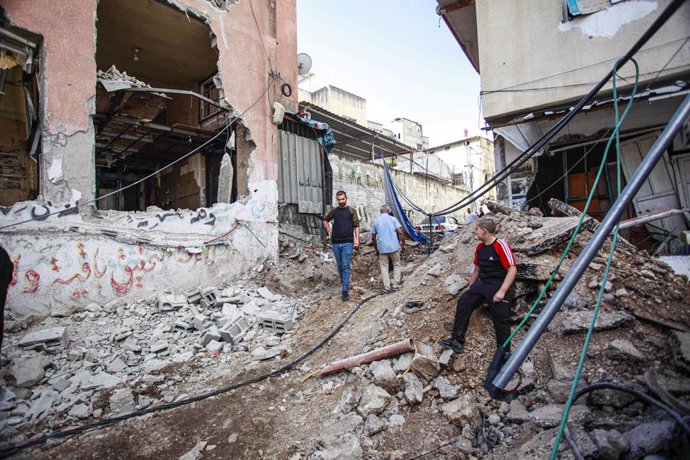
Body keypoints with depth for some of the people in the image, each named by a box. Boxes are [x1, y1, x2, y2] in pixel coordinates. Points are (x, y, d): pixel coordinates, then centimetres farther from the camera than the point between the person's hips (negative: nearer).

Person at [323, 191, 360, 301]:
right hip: (336, 243, 4)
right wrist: (329, 230, 11)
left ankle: (345, 291, -8)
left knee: (346, 266, -8)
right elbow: (325, 220, 26)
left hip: (347, 243, -4)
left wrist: (357, 239, -11)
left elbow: (356, 226, -1)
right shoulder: (333, 211, 9)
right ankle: (344, 284, 28)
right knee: (340, 266, 12)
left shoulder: (352, 211, 0)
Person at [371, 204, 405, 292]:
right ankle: (396, 284, 16)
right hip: (394, 246, -1)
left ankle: (387, 286, 10)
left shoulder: (375, 221, 6)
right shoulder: (393, 219, -1)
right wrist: (403, 244, 1)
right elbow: (400, 233, -10)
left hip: (382, 248, 1)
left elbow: (373, 237, 9)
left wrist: (376, 248, 21)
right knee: (396, 264, 16)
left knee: (384, 266, 11)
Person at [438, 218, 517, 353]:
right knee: (463, 302, -6)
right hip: (482, 284, 7)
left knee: (500, 318, -7)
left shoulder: (501, 246, -12)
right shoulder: (480, 247, 12)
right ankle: (457, 341, -3)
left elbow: (512, 269, -17)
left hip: (498, 285, -7)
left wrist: (502, 291, -23)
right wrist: (470, 288, 20)